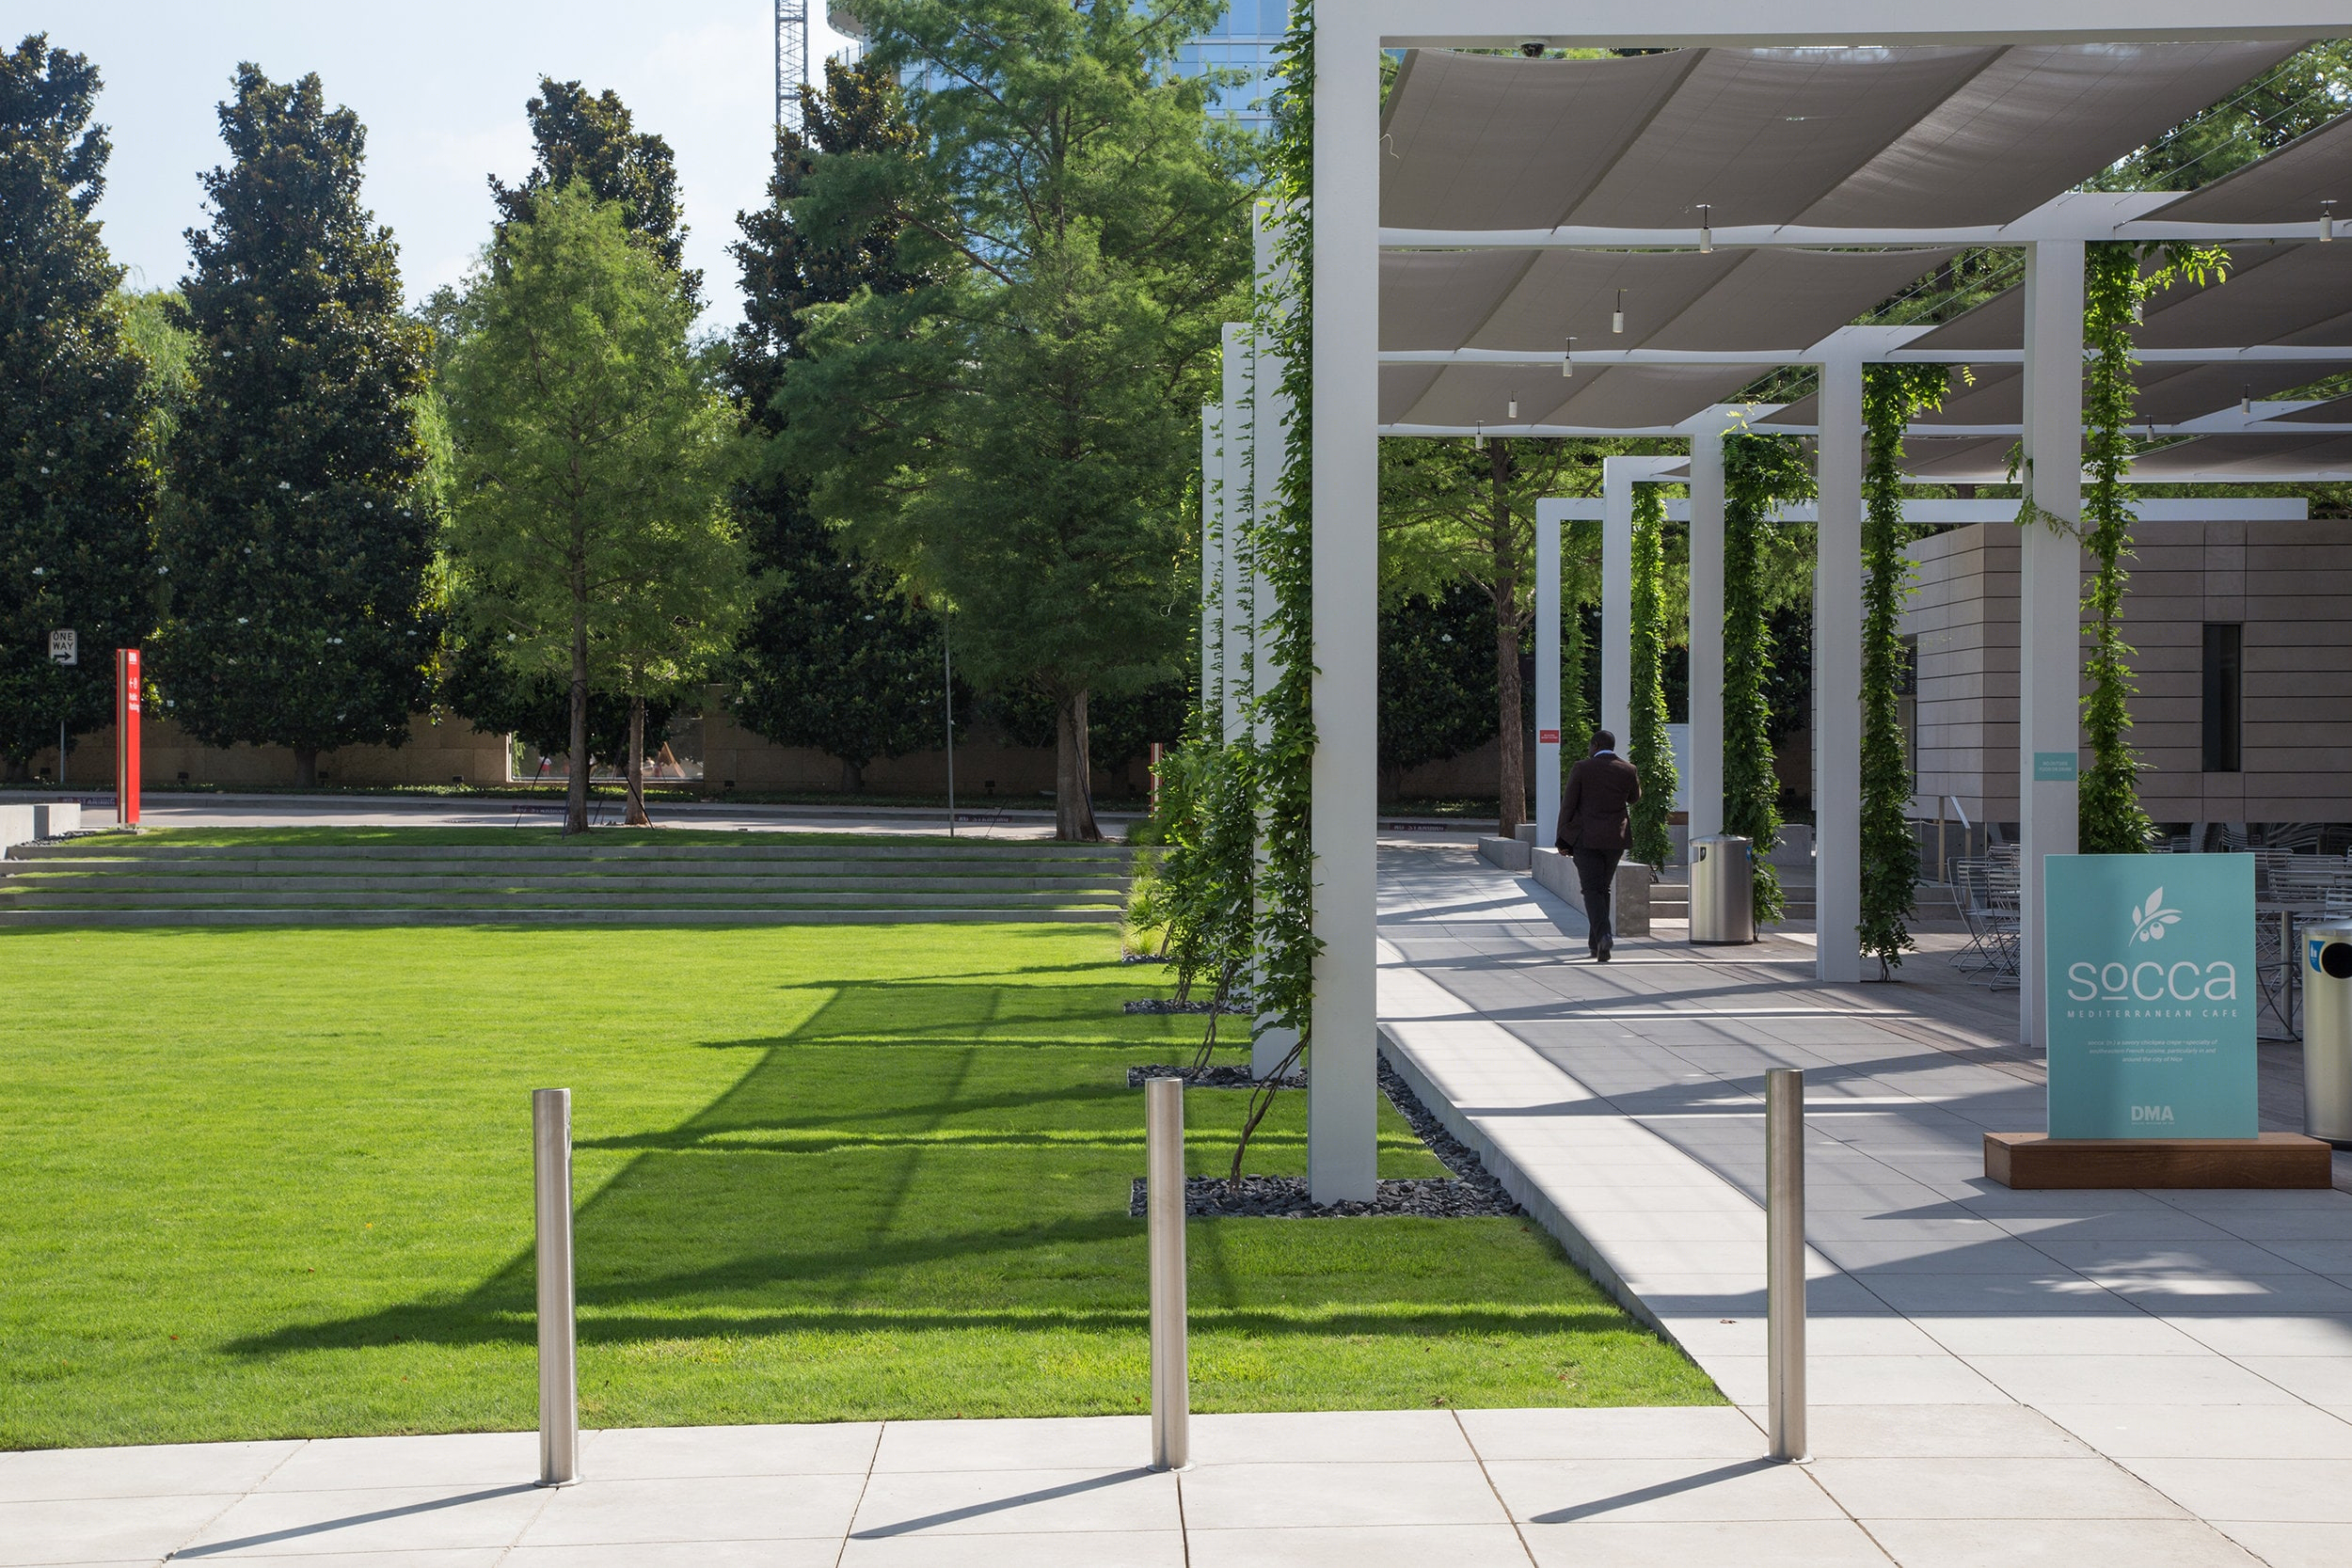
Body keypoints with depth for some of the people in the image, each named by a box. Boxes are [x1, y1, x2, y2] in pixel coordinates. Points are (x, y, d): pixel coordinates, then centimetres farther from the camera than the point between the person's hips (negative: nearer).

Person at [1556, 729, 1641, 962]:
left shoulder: (1581, 769, -6)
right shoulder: (1628, 770, 1)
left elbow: (1568, 805, -5)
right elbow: (1635, 797, 20)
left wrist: (1563, 839, 1)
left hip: (1585, 838, -3)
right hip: (1616, 838, 3)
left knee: (1592, 889, -3)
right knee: (1603, 888, 16)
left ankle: (1603, 934, -26)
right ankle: (1596, 943, 18)